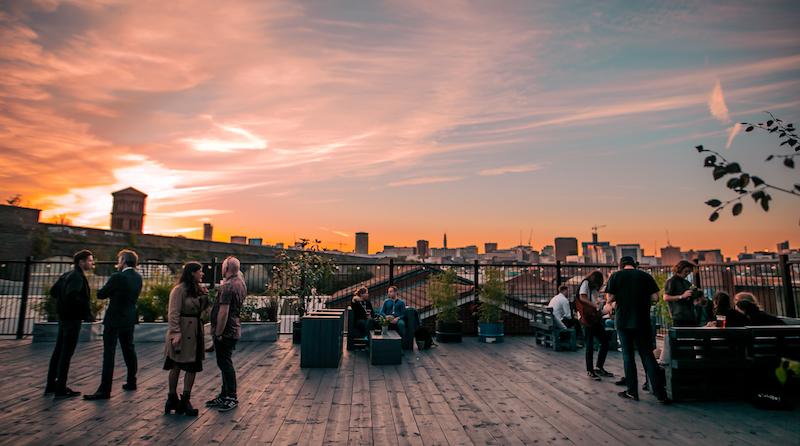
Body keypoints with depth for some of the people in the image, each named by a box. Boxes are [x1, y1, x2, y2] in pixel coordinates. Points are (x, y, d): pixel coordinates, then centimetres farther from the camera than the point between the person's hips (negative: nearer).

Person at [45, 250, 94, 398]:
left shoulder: (67, 275, 12)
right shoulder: (77, 276, -18)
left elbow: (53, 291, 19)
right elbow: (72, 295, -31)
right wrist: (86, 309, -21)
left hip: (63, 317, 10)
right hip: (73, 318, -10)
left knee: (58, 351, 18)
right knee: (66, 354, -2)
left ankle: (51, 385, 28)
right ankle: (61, 389, 7)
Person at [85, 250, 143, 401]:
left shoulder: (118, 277, -18)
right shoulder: (138, 277, 4)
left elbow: (100, 294, -9)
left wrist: (109, 293, 10)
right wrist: (114, 294, 10)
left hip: (114, 320, -7)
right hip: (130, 319, 7)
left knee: (109, 353, -3)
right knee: (129, 350, 17)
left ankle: (105, 389, 0)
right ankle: (131, 382, 28)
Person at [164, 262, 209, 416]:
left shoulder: (198, 289, 13)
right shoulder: (179, 290, -11)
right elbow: (173, 314, -15)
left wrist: (205, 296, -1)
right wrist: (175, 333, -21)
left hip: (195, 332, 7)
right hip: (182, 331, -7)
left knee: (193, 366, 6)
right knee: (176, 366, 6)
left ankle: (185, 400, 14)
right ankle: (172, 398, 22)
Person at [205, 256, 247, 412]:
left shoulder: (227, 286, -20)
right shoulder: (241, 284, 11)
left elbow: (223, 312, -24)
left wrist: (218, 334, -17)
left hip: (225, 332, -10)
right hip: (235, 330, 10)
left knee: (225, 364, -1)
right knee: (225, 364, 17)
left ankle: (232, 398, 8)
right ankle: (224, 395, 27)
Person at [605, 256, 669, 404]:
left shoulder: (615, 276, -2)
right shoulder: (646, 276, 4)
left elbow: (610, 299, -7)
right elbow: (655, 298, -1)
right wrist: (642, 299, 17)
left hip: (623, 321, -1)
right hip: (643, 321, 2)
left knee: (627, 355, 8)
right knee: (647, 355, 8)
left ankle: (632, 392, 13)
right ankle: (660, 393, 5)